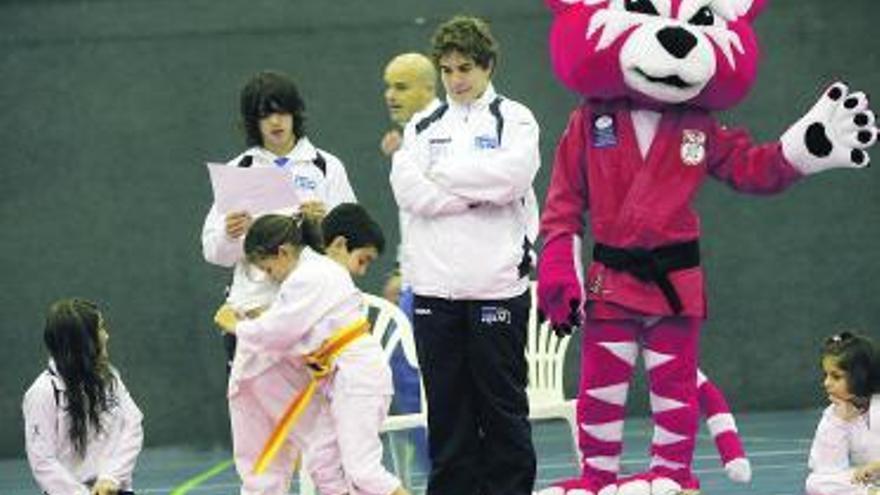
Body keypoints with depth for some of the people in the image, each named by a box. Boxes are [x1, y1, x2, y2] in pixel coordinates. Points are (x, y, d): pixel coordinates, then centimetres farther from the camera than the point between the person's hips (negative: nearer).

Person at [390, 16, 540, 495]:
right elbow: (408, 190, -2)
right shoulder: (423, 127, 13)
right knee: (447, 406, 5)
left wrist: (443, 175, -6)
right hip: (435, 288, 3)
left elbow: (511, 175, -15)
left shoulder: (514, 119, 4)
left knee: (503, 403, 2)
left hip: (496, 285, -3)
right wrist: (479, 193, -9)